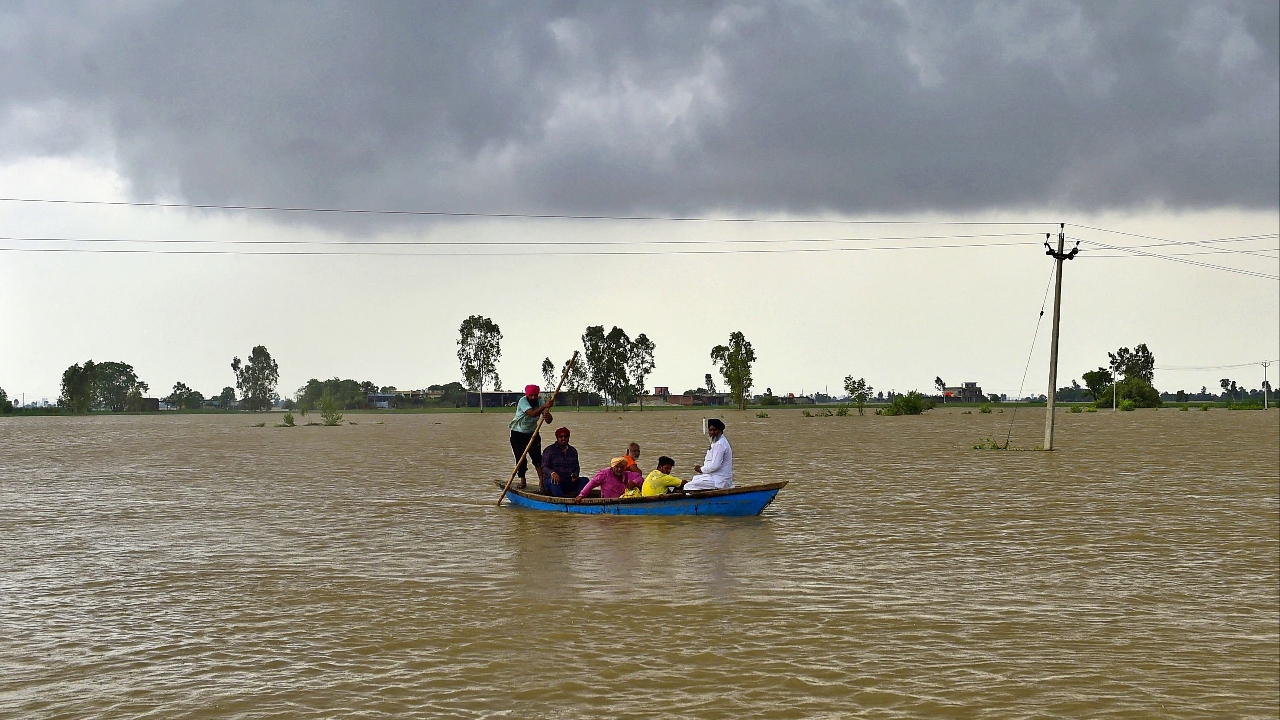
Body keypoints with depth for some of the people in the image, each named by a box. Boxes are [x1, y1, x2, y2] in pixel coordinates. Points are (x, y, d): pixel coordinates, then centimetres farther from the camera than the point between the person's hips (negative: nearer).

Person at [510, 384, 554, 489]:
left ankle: (541, 480, -15)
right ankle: (522, 480, 11)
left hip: (532, 433, 3)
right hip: (518, 434, -2)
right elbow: (532, 414, -41)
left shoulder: (539, 403, -11)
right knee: (521, 458, -6)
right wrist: (544, 406, -55)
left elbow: (548, 420, -23)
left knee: (537, 456, -13)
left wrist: (547, 415, -48)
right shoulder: (523, 401, -23)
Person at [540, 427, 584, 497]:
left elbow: (577, 467, 20)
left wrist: (575, 475, -4)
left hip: (569, 483, 5)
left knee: (585, 481, -18)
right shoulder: (549, 450, 0)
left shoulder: (573, 451, 16)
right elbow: (544, 467, -9)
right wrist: (552, 473, -32)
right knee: (554, 481, -37)